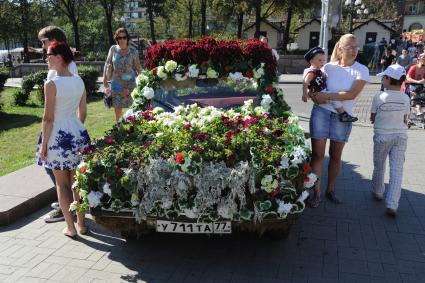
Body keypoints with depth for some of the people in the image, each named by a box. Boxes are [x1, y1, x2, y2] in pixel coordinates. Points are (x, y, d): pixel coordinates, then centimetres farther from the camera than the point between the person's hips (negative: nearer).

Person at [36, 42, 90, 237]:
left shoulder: (51, 84, -16)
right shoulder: (79, 81, 2)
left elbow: (48, 118, -15)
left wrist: (43, 145, -7)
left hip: (58, 136, -5)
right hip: (77, 133, 5)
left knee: (62, 183, 9)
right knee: (78, 181, 15)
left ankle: (70, 227, 15)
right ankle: (81, 224, 24)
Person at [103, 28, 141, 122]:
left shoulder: (133, 51, -5)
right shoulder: (113, 49, -1)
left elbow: (138, 69, 0)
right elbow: (107, 64, 9)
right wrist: (105, 79, 5)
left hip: (130, 83, -2)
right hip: (116, 83, 2)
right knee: (117, 108, 10)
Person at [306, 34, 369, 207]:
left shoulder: (361, 70, -2)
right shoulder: (329, 67, 3)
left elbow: (352, 94, -15)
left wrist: (327, 96, -19)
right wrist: (316, 97, -16)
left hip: (343, 116, 0)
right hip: (321, 112, 0)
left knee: (335, 156, 11)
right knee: (317, 154, -1)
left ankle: (330, 190, 28)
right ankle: (316, 193, 8)